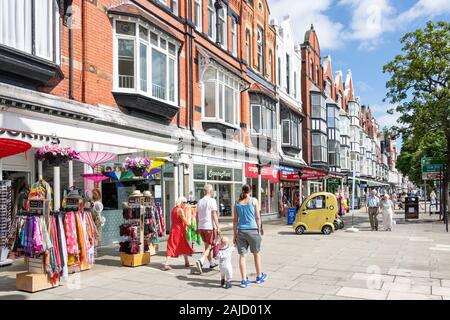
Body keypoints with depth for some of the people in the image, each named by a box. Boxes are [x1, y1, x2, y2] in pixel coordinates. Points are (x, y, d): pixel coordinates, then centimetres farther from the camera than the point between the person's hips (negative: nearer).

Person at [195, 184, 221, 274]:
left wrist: (197, 227, 21)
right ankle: (200, 261, -22)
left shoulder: (199, 202, 10)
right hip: (210, 226, -7)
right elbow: (214, 215, -14)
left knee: (207, 246, 17)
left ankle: (211, 263, 28)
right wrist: (218, 227, -12)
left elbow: (197, 216, 13)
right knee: (209, 247, -3)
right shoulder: (212, 200, -9)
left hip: (201, 227, 7)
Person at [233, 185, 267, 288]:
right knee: (256, 253, 15)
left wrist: (235, 235, 11)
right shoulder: (254, 201, -1)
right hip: (252, 229, -2)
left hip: (241, 231, 2)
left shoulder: (237, 203, 7)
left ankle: (244, 280, 5)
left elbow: (235, 220, 7)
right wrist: (259, 230, 6)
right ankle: (259, 277, 28)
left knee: (242, 255, 6)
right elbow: (258, 217, -2)